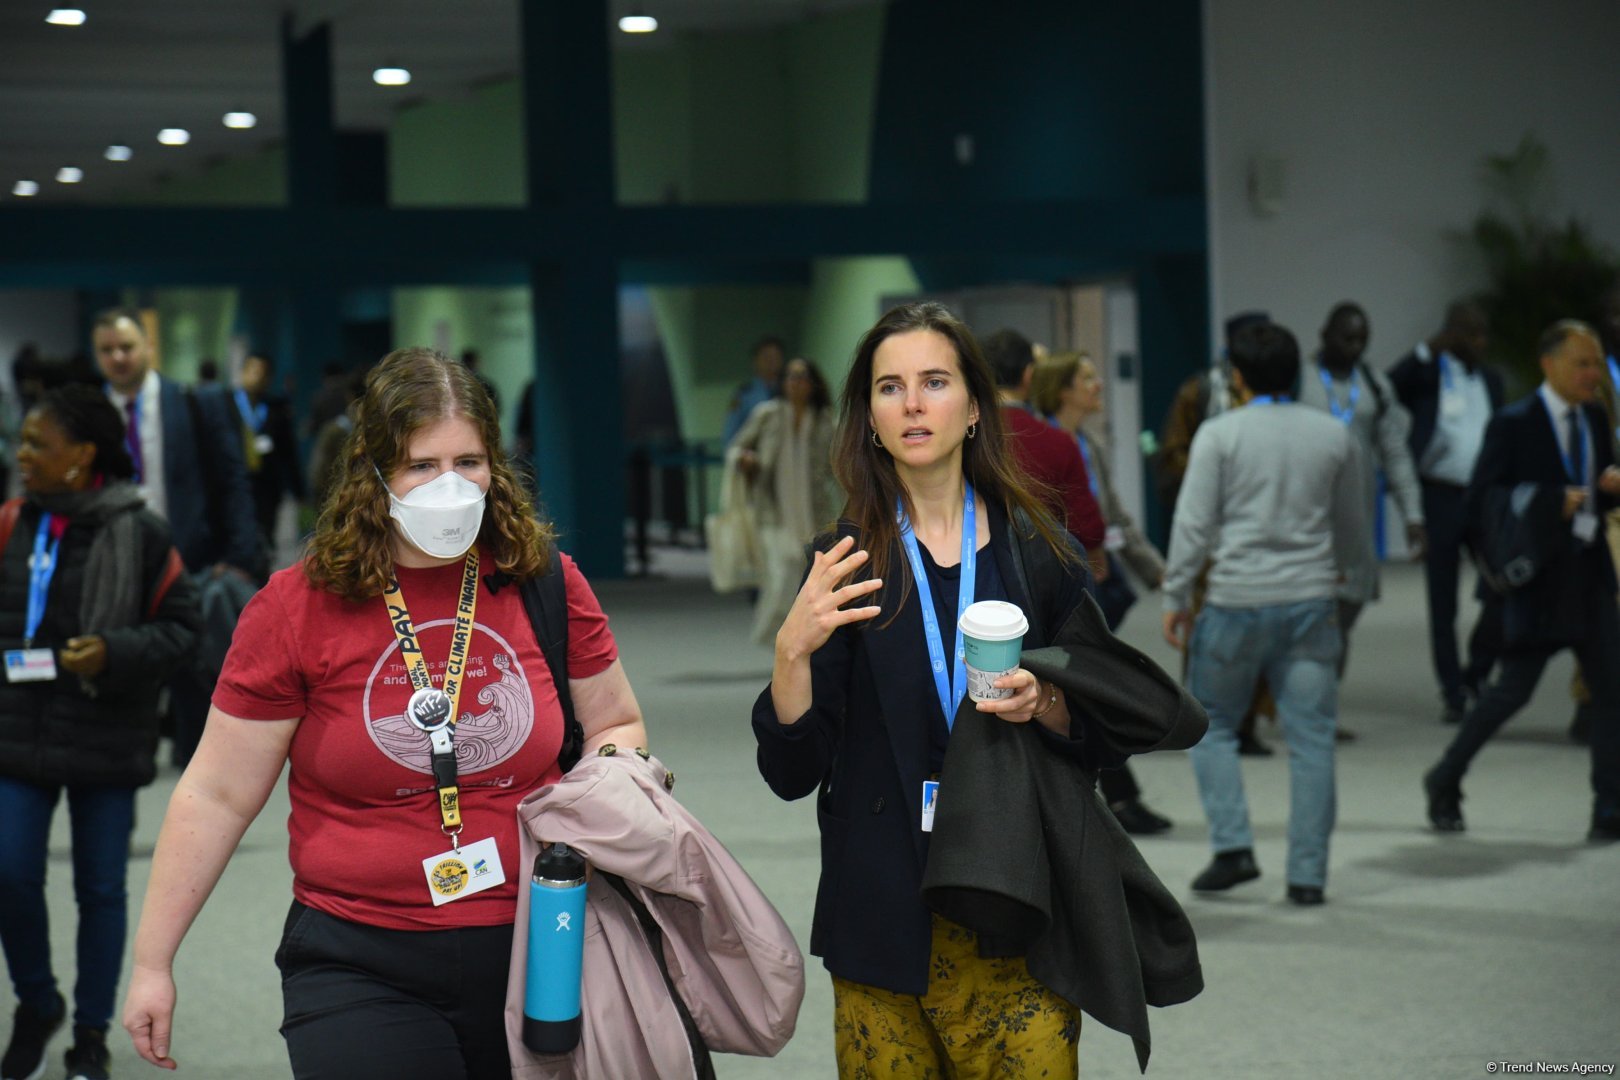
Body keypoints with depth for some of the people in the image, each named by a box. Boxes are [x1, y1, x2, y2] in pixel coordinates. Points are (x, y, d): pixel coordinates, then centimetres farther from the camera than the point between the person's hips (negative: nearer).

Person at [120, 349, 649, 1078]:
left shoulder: (545, 583, 1)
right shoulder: (298, 608, -4)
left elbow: (618, 726, 14)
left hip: (535, 949, 3)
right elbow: (217, 798, 0)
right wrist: (152, 963, 2)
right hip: (362, 966, -2)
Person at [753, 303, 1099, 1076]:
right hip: (886, 917, 0)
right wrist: (793, 649, -18)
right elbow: (791, 773, -2)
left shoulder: (1037, 551, 3)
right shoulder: (844, 563, 2)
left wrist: (1045, 705, -11)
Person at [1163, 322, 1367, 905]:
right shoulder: (1332, 434, 7)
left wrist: (1176, 599, 0)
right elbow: (1352, 529, 15)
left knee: (1211, 726, 13)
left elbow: (1194, 523, -7)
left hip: (1237, 600, -2)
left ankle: (1233, 846, 0)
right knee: (1310, 737, 4)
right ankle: (1307, 873, 4)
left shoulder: (1220, 433, -3)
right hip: (1310, 600, 3)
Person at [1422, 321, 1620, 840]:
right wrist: (1553, 504, -23)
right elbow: (1479, 503, -14)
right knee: (1514, 689, -1)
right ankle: (1444, 781, 19)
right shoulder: (1514, 424, -10)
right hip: (1538, 576, -6)